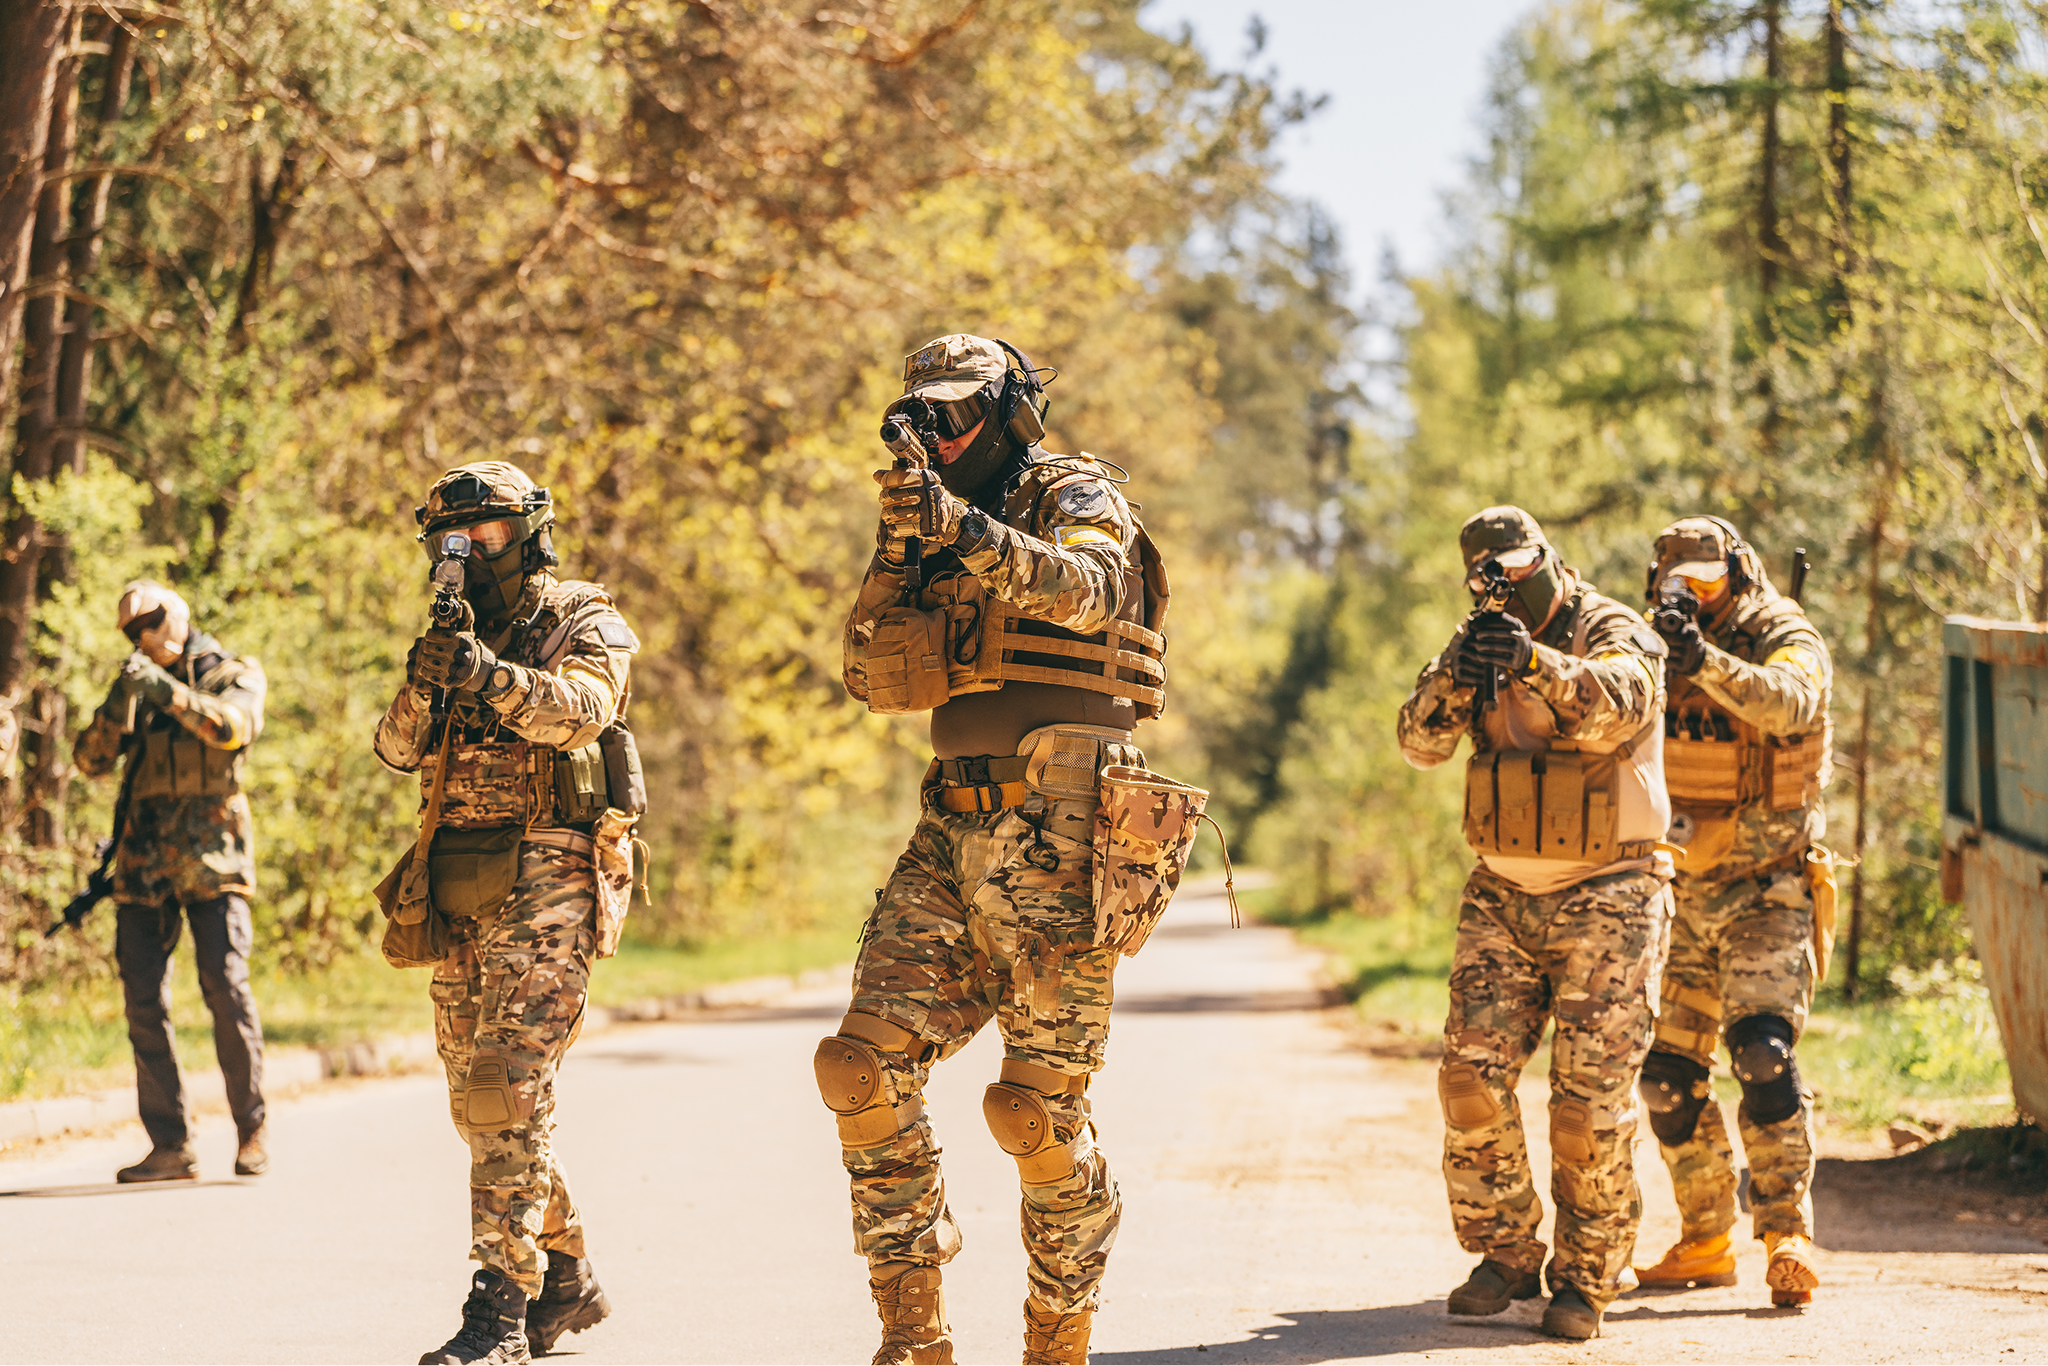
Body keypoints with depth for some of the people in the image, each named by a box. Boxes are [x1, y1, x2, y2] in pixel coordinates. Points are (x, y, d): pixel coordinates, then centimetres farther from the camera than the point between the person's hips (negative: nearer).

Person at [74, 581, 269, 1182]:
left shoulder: (235, 675, 5)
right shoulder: (137, 688, 17)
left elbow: (233, 726, -16)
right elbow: (92, 759, 7)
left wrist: (168, 690, -25)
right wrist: (121, 701, -9)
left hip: (211, 858, -4)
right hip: (144, 862, 4)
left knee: (227, 989, -13)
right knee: (144, 1002, -3)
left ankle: (251, 1131, 1)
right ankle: (170, 1146, 0)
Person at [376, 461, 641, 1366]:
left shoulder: (585, 624, 0)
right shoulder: (462, 637, 18)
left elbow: (581, 707, -21)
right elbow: (399, 750, 7)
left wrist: (491, 677, -35)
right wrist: (420, 686, -13)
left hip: (545, 886, -8)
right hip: (461, 897, 8)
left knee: (508, 1094, -17)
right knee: (482, 1102, 12)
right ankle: (567, 1282, 26)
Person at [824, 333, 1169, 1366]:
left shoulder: (1079, 498, -1)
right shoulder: (942, 536, 18)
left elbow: (1085, 587, -25)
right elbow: (876, 678, 11)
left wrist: (964, 528, -39)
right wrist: (898, 546, -2)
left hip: (1056, 837, -6)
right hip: (954, 829, 6)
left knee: (1036, 1108, -3)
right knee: (864, 1065, -9)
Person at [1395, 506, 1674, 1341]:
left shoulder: (1616, 633, -6)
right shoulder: (1487, 644, 9)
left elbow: (1617, 709, -28)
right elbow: (1420, 742, -2)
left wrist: (1533, 662, -43)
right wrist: (1455, 676, -23)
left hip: (1603, 898, -5)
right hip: (1502, 896, 5)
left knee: (1592, 1098, -6)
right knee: (1472, 1075, -4)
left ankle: (1586, 1280, 4)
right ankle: (1506, 1256, 9)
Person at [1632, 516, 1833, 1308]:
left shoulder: (1787, 641, -8)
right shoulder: (1664, 653, 9)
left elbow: (1790, 704, -32)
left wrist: (1705, 661, -46)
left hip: (1765, 892, -6)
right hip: (1682, 893, 6)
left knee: (1762, 1053, -22)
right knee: (1668, 1076, 6)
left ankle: (1789, 1236, -18)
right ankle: (1704, 1244, 18)